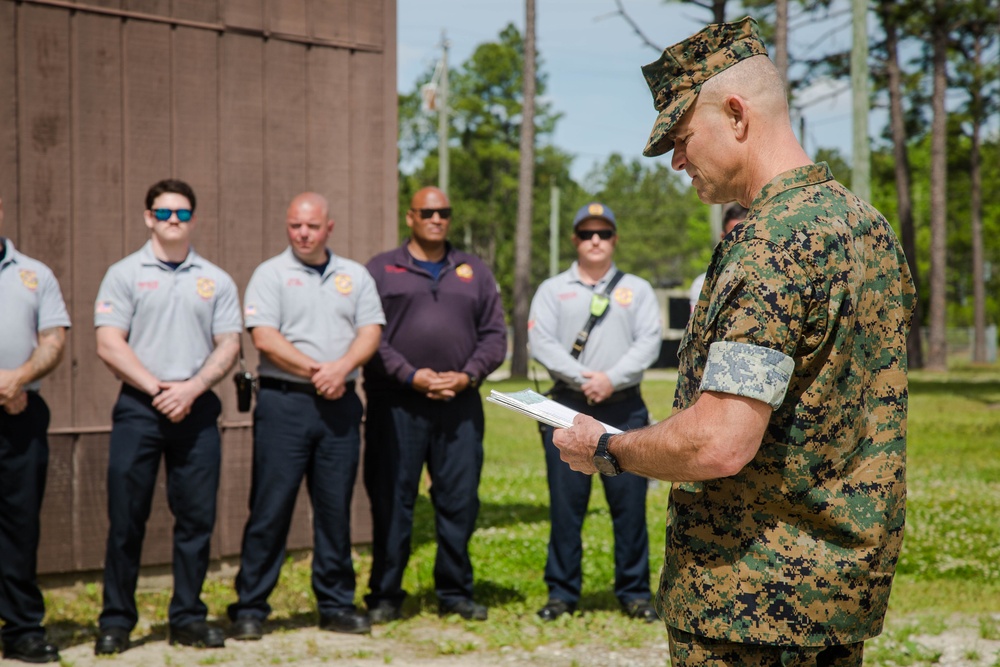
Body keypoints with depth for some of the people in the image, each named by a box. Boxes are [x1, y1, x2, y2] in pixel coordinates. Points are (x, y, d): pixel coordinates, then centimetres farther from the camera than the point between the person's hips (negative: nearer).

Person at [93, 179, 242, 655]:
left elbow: (228, 345, 6)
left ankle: (188, 618, 13)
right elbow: (109, 345, -4)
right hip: (138, 407, -2)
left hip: (197, 409, 2)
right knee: (126, 518, -1)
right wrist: (157, 389, -11)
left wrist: (191, 388, -9)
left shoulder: (215, 280, 12)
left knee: (197, 517, 3)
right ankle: (116, 620, 7)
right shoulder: (124, 274, 4)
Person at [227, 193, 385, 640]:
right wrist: (315, 372, -12)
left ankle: (336, 605, 16)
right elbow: (264, 338, -8)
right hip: (284, 402, -3)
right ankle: (249, 608, 3)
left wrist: (341, 367, -12)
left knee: (336, 507, 7)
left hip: (340, 403, 3)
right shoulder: (271, 274, 3)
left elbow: (371, 332, 6)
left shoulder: (355, 276, 14)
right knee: (270, 507, -3)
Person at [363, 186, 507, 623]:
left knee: (460, 500, 4)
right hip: (397, 403, -2)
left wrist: (468, 375, -5)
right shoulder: (380, 270, 7)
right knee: (392, 501, 0)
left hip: (460, 403, 3)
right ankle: (385, 595, 9)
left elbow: (494, 335, 12)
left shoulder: (474, 272, 16)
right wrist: (411, 376, -12)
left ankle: (455, 593, 15)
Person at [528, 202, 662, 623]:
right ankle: (561, 593, 8)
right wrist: (581, 378, -15)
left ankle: (635, 592, 9)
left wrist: (612, 378, -14)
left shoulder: (637, 290, 14)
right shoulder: (552, 290, 13)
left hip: (624, 409, 0)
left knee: (630, 505, 0)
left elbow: (649, 342, 1)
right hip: (568, 407, 0)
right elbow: (540, 342, -1)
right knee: (565, 506, 1)